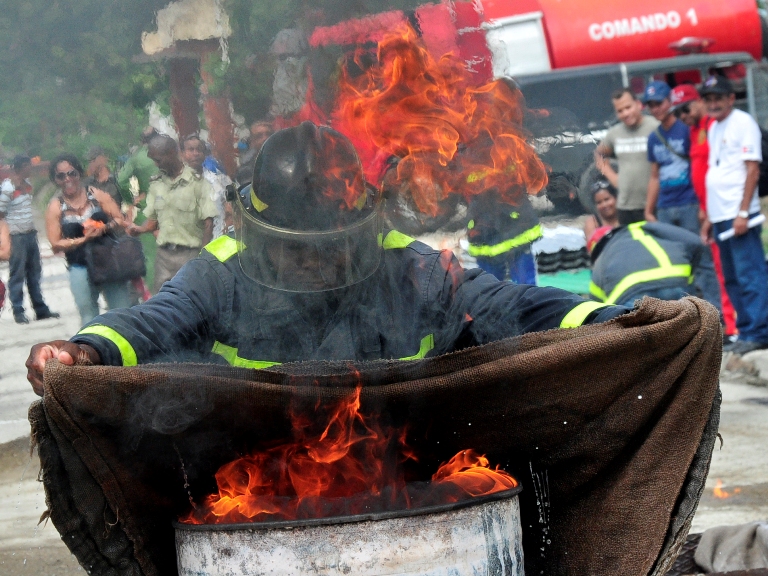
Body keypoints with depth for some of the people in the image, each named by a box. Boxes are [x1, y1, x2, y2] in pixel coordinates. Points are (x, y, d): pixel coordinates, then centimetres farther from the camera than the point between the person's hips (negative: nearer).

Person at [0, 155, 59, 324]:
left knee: (34, 273, 13)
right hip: (16, 237, -8)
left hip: (30, 234, 8)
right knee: (17, 275, -1)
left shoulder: (27, 183, 9)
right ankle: (18, 311, 6)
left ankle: (41, 309, 19)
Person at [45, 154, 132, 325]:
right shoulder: (55, 207, -3)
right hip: (81, 270, 0)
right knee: (89, 319, 8)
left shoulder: (97, 195, 0)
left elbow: (120, 219, 2)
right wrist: (84, 240, -18)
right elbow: (56, 244, -5)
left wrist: (106, 227, -19)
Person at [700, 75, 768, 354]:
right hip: (720, 216, 9)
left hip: (738, 215, -8)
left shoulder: (743, 123, -5)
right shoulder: (714, 128, 19)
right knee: (732, 279, 10)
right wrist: (709, 216, 18)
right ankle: (745, 331, 15)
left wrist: (743, 212, -18)